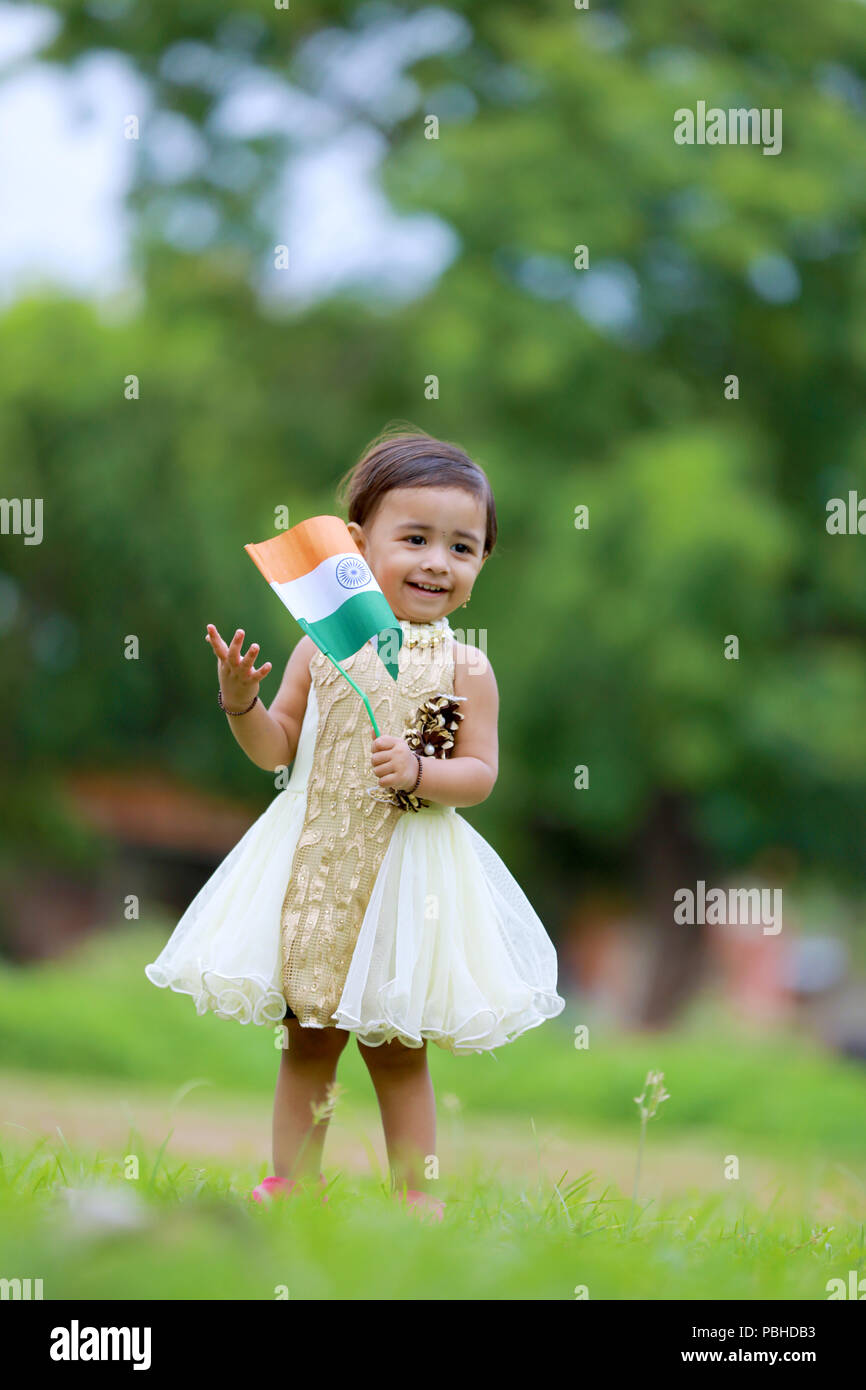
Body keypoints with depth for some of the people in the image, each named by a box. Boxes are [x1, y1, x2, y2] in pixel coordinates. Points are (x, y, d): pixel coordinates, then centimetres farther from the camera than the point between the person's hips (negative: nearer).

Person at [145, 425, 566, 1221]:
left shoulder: (464, 667, -4)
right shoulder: (323, 644, 0)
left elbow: (480, 773, -5)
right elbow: (278, 747, 6)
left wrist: (419, 772, -23)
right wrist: (241, 703, -13)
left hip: (410, 870, -2)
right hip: (315, 859, 2)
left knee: (397, 1051, 6)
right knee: (308, 1042, 10)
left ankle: (416, 1199, 16)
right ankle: (288, 1187, 19)